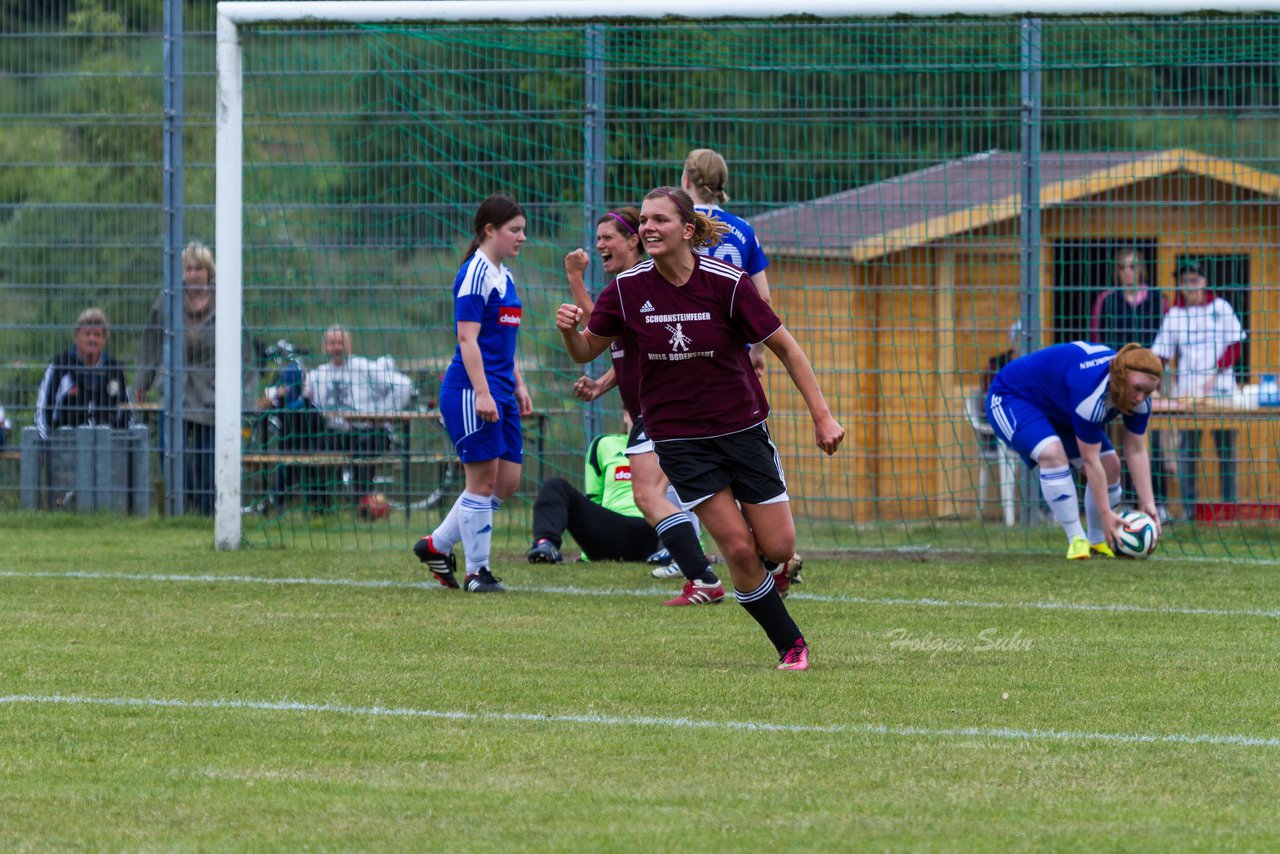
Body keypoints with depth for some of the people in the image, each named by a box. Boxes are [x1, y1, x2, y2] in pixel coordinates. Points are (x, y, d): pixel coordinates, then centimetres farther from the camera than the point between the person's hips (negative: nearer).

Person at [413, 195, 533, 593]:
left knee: (507, 479, 8)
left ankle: (437, 545, 19)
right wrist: (482, 392, -22)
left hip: (500, 392, 9)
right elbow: (467, 338, -17)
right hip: (471, 391, -9)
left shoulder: (504, 276, 17)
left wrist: (518, 386, 22)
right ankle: (477, 571, 3)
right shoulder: (475, 274, -12)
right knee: (483, 478, -5)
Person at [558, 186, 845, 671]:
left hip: (741, 426, 0)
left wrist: (822, 416, -8)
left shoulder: (726, 283, -13)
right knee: (738, 548, -10)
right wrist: (570, 329, -20)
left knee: (778, 549, -4)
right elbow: (585, 352, 4)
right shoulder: (627, 290, -7)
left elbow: (785, 347, -5)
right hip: (679, 439, 0)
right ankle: (790, 645, 7)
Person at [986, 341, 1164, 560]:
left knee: (1110, 465, -2)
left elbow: (1136, 452, -10)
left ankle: (1098, 541, 14)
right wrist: (1106, 513, -32)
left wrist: (1148, 503, -17)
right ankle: (1076, 539, -26)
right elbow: (1090, 461, -36)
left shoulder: (1139, 397, -17)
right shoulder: (1092, 393, -42)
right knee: (1053, 453, -35)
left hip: (1058, 408, 8)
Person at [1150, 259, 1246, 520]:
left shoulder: (1221, 308, 4)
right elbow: (1162, 353, 3)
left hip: (1221, 389, 0)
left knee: (1226, 448, 2)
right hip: (1187, 391, 0)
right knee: (1187, 450, -3)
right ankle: (1189, 507, 0)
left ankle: (1230, 505, 8)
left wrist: (1215, 373, -10)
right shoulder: (1173, 314, 5)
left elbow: (1234, 346, 4)